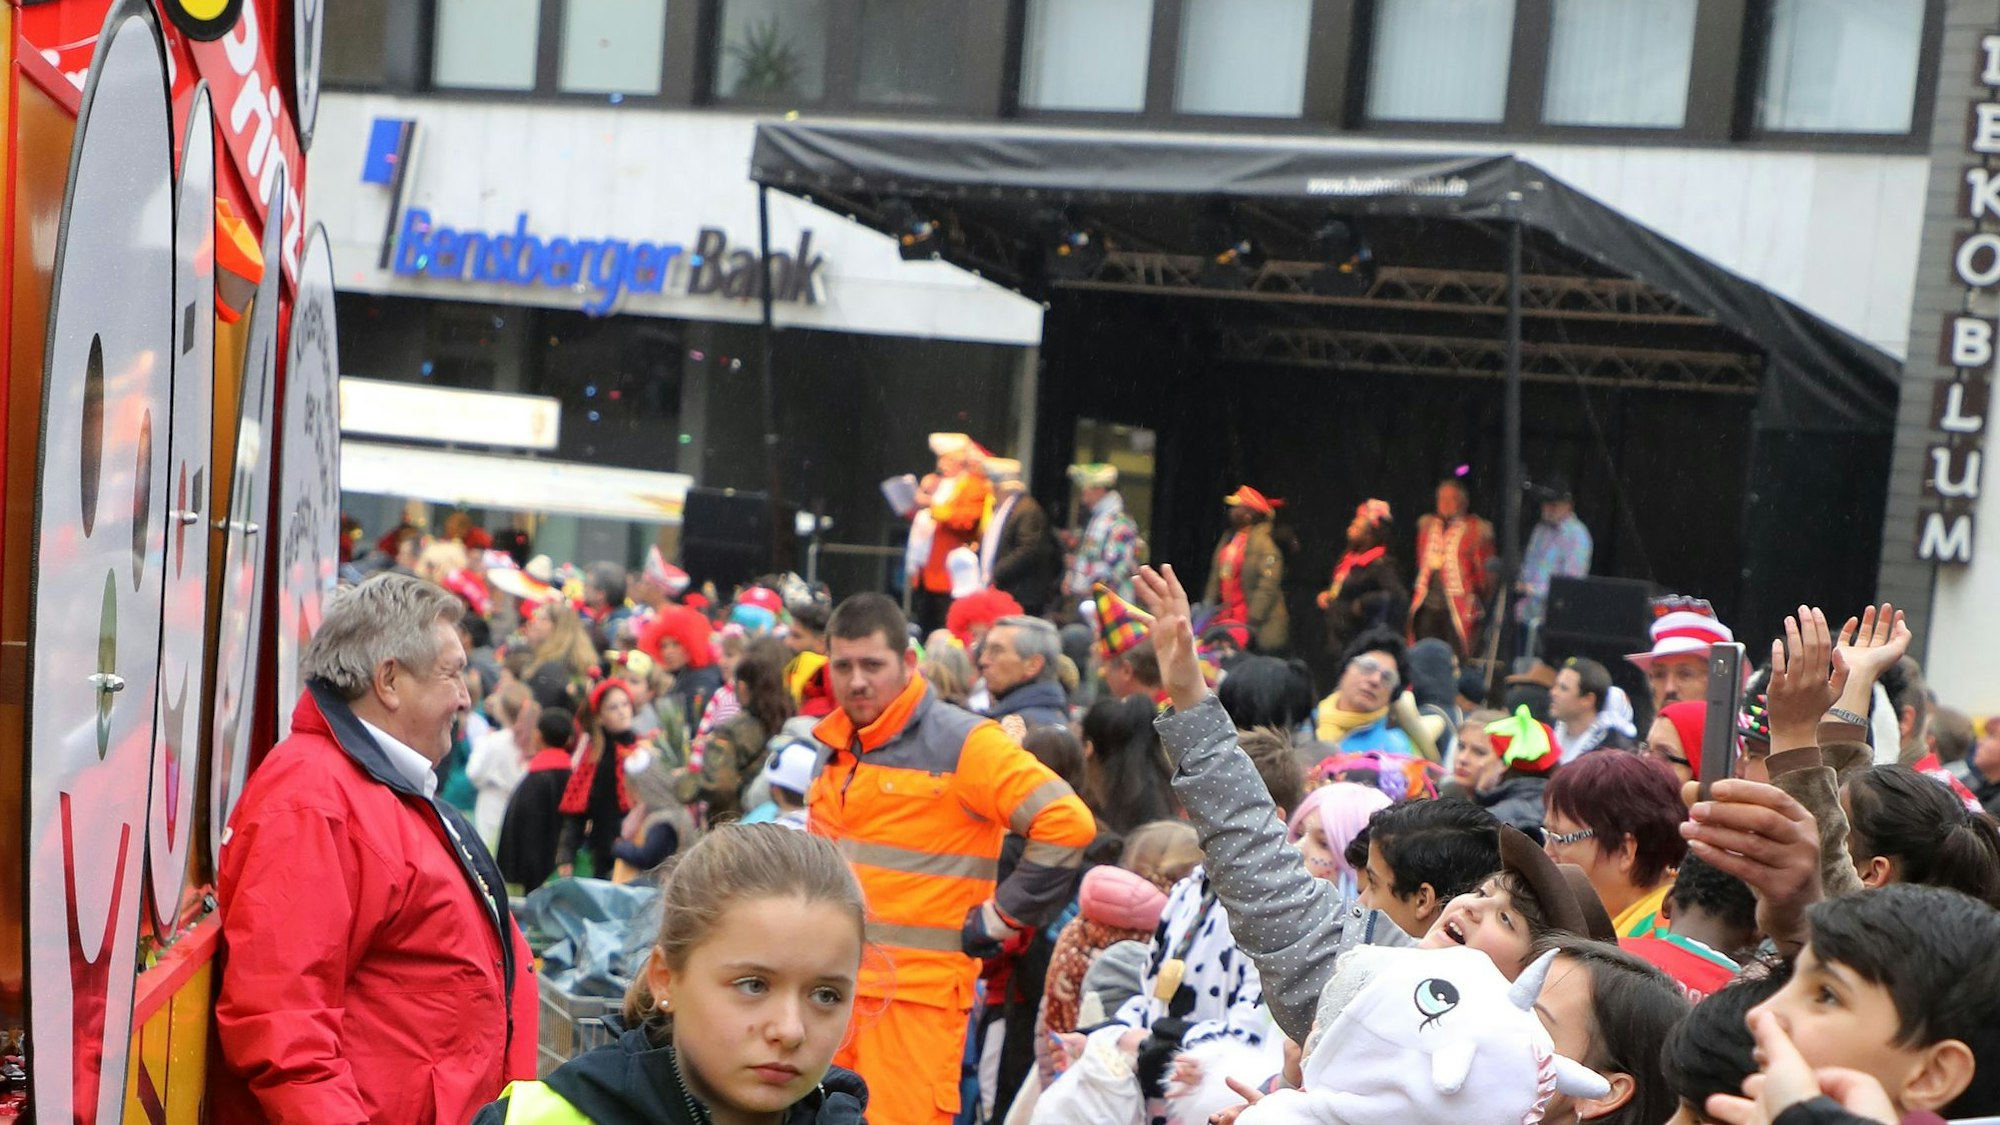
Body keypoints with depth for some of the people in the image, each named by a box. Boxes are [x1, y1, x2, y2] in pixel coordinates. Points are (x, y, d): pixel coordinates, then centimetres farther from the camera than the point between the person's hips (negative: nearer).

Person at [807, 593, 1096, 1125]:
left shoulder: (962, 744, -9)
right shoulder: (833, 748, 15)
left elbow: (1069, 824, -16)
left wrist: (1000, 917, -13)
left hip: (917, 994, -7)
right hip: (832, 987, 7)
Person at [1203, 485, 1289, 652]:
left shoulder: (1263, 544, -12)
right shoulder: (1228, 539, 13)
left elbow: (1267, 588, -17)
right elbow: (1216, 579, 17)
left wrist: (1252, 622, -20)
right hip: (1225, 621, 8)